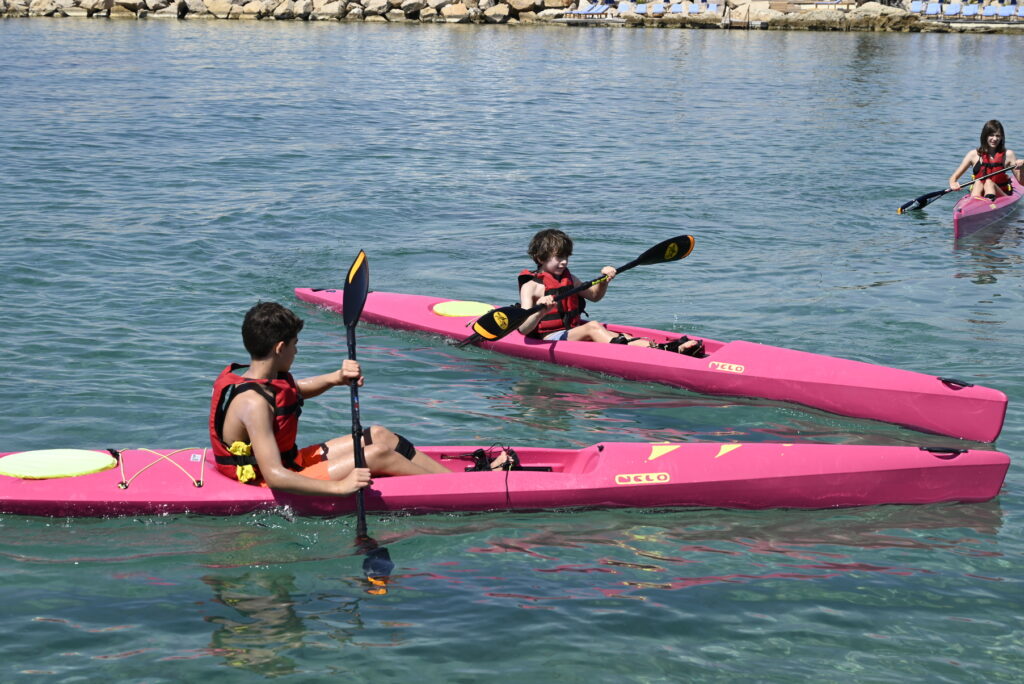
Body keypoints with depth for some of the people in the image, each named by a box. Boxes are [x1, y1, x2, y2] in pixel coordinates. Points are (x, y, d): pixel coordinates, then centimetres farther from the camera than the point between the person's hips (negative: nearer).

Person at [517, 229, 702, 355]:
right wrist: (540, 312, -37)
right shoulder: (531, 286, -7)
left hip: (573, 332, 7)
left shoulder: (568, 278, 17)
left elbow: (594, 296, 32)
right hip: (547, 339, -7)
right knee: (593, 327, -30)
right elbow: (523, 329, -18)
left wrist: (604, 281, 11)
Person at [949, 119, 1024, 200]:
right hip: (978, 194, 1)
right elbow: (954, 177, 5)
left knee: (988, 182, -27)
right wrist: (953, 184, -19)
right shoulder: (974, 155, 5)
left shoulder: (1008, 155, 5)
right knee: (978, 182, -27)